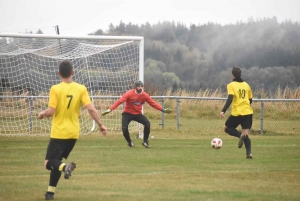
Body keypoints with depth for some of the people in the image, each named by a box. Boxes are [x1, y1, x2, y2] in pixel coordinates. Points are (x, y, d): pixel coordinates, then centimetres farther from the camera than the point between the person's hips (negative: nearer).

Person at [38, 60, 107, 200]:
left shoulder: (55, 89, -12)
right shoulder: (81, 89, -3)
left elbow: (51, 112, -17)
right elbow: (91, 109, -8)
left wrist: (42, 114, 5)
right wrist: (100, 125, 2)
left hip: (59, 133, -5)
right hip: (73, 133, 5)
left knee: (49, 162, 0)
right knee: (56, 161, 19)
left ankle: (65, 167, -33)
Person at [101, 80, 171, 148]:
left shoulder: (145, 95, -6)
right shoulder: (129, 93, -18)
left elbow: (153, 103, -2)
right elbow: (119, 101, -25)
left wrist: (163, 110, -9)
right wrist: (110, 109, -35)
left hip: (138, 114, 3)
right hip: (127, 113, -3)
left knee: (147, 123, -21)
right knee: (124, 128, -22)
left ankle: (145, 142, -2)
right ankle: (129, 142, 10)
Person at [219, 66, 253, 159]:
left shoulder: (231, 85, -3)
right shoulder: (246, 85, 12)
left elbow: (230, 99, -17)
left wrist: (223, 111, -21)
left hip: (237, 113, -4)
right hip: (248, 112, 4)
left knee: (227, 128, 16)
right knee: (246, 133, 7)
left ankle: (240, 135, -14)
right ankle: (249, 153, -13)